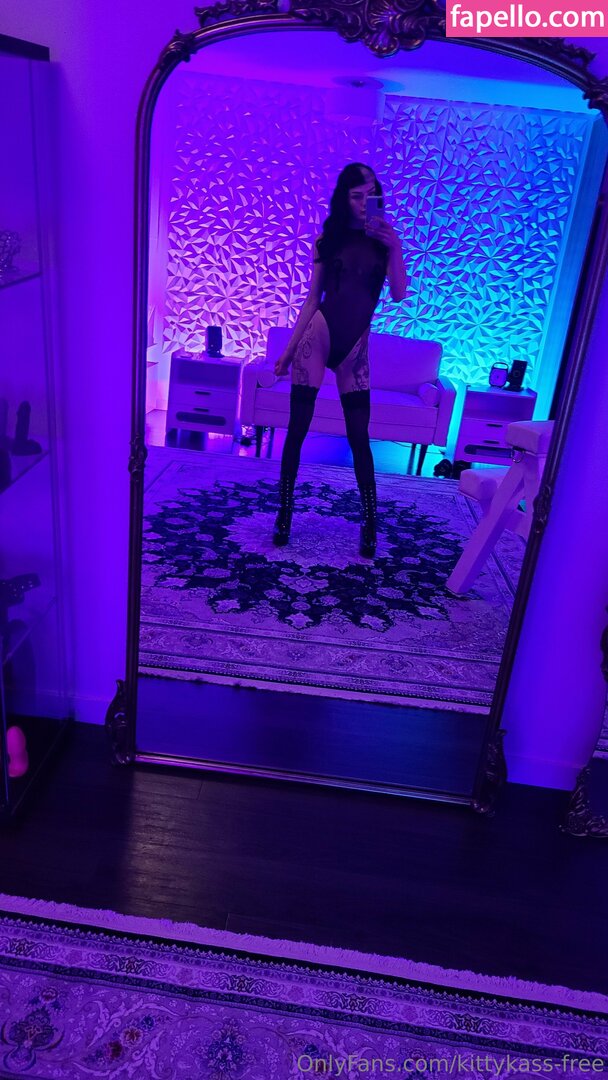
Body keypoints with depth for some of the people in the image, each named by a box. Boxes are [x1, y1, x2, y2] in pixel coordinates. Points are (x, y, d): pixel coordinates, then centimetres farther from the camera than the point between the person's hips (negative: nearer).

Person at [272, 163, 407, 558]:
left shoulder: (385, 239, 6)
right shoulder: (328, 239, 6)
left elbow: (399, 294, -4)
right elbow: (312, 299, 8)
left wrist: (394, 249, -16)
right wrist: (289, 349, 6)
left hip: (356, 345, 0)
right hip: (319, 334, 0)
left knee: (359, 437, -2)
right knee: (297, 429, -2)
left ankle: (370, 524, 6)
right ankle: (285, 513, 10)